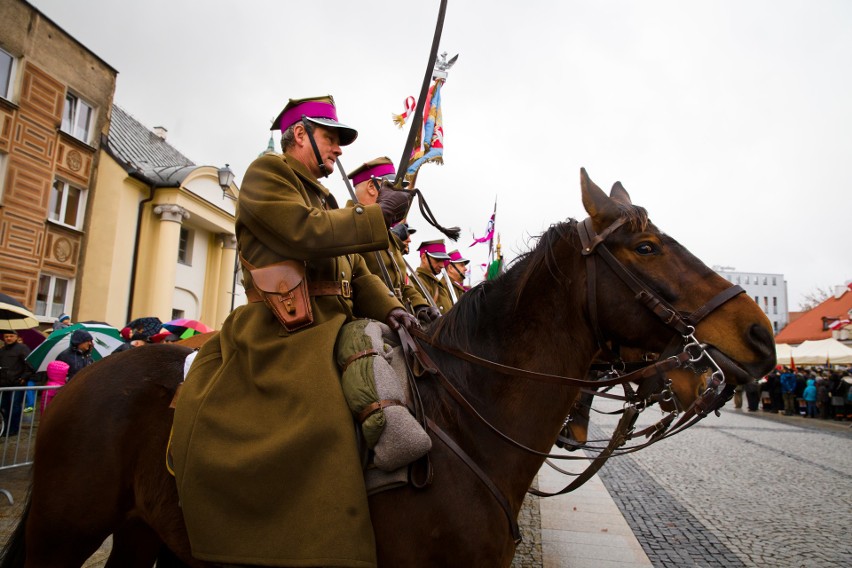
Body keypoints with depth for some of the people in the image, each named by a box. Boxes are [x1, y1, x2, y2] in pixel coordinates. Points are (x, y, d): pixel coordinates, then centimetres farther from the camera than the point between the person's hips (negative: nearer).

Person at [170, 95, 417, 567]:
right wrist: (379, 216, -6)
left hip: (330, 333, 9)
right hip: (281, 335, -9)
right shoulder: (265, 174, 5)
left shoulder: (325, 201, 28)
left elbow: (358, 275, 19)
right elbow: (306, 233, -15)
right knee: (321, 424, -26)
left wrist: (388, 308, 0)